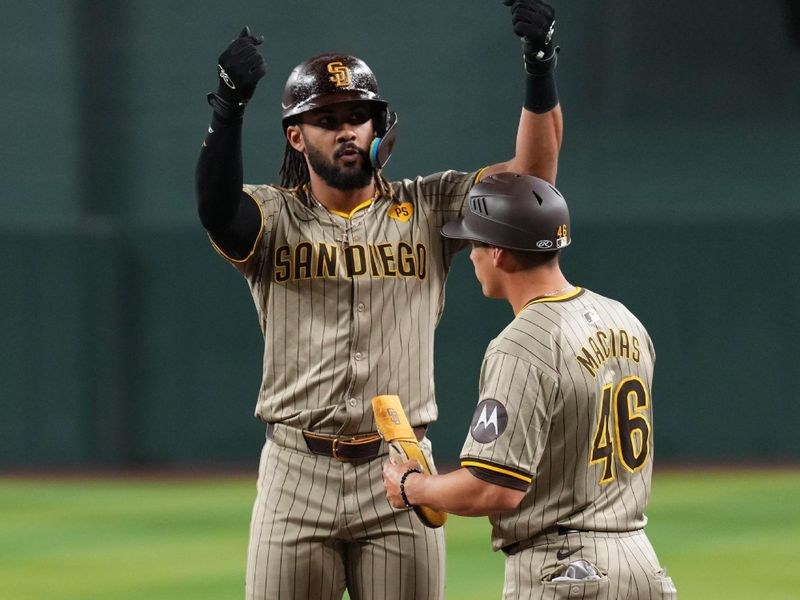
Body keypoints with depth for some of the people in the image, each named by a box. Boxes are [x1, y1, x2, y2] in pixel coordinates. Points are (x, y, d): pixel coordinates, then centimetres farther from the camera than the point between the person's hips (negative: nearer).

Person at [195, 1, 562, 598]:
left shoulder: (425, 210, 7)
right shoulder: (274, 218, 3)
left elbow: (532, 173, -4)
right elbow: (217, 208, -20)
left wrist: (540, 67, -19)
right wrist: (230, 105, -36)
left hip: (400, 480, 1)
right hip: (297, 475, -1)